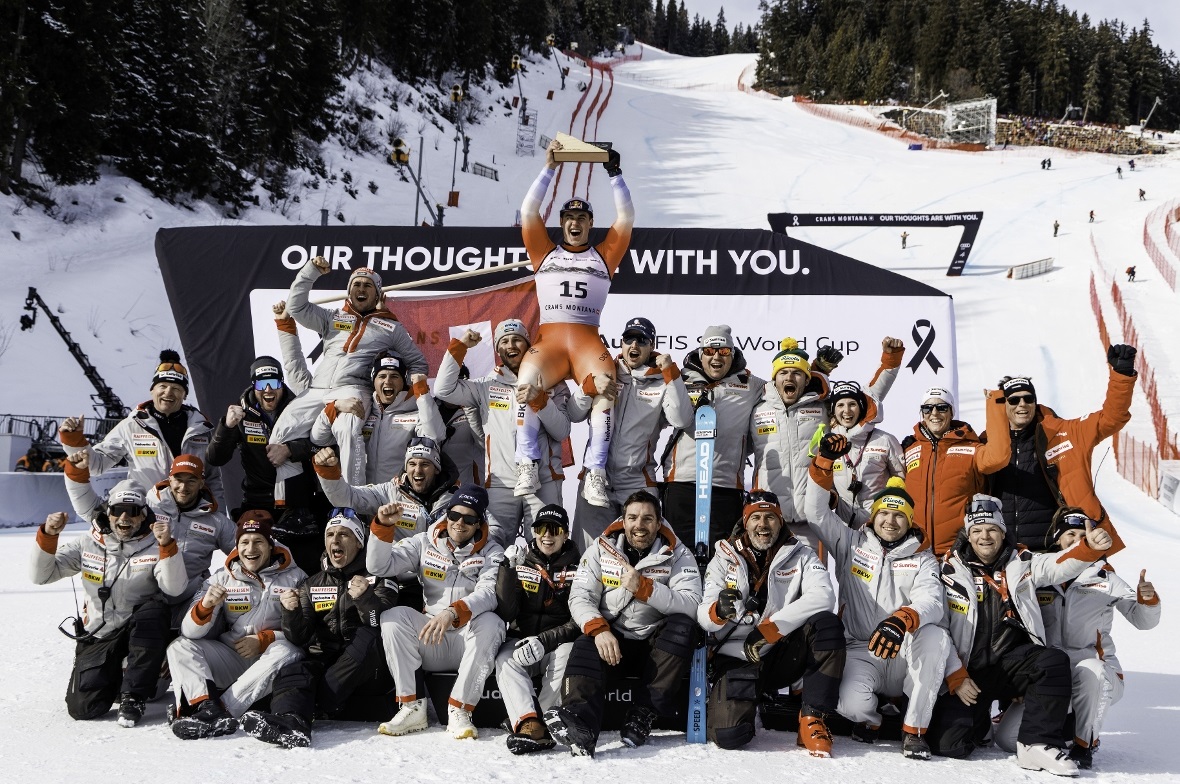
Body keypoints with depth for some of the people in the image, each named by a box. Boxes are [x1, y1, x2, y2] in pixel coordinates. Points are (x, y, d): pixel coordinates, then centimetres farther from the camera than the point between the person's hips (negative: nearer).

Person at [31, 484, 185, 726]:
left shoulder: (153, 545, -9)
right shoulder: (88, 543, -2)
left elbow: (174, 588, -24)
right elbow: (42, 576, -4)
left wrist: (167, 546, -38)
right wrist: (48, 535, -20)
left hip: (141, 628, -2)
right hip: (98, 634, 2)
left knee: (154, 610, -36)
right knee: (83, 708, -13)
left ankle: (134, 696, -20)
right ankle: (114, 681, 25)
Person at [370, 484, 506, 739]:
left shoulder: (491, 553, 2)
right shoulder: (425, 543, 8)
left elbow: (489, 594, -17)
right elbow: (379, 566, -2)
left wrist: (453, 613, -35)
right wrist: (382, 526, -17)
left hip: (469, 648, -2)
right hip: (428, 642, 2)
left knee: (490, 622, -32)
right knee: (394, 616, -23)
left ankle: (459, 711, -26)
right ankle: (412, 708, -21)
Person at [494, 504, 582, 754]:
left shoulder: (578, 567, 1)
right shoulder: (521, 563, 6)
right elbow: (505, 613, -7)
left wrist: (546, 640, -22)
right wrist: (508, 568, -17)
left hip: (560, 641, -2)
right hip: (521, 640, 2)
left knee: (567, 656, -34)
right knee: (505, 661, -30)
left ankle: (527, 721, -31)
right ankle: (530, 724, -48)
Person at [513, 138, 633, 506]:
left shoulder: (604, 255, 19)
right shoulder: (545, 252, 20)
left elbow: (626, 218, 12)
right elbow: (528, 211, 11)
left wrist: (614, 174, 8)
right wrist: (549, 169, 8)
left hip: (588, 341, 0)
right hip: (548, 340, 0)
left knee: (606, 387, -32)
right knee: (525, 386, -31)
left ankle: (596, 475, -29)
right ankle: (527, 470, -25)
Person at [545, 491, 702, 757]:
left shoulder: (677, 555, -1)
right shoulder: (602, 550, 4)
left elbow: (691, 605, -15)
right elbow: (580, 597, -3)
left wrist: (644, 588, -26)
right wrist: (599, 630, -23)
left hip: (656, 643, 0)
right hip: (611, 638, 0)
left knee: (682, 626, -31)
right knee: (585, 648, -31)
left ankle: (643, 714, -28)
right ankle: (580, 725, -58)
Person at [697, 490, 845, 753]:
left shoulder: (800, 556, 5)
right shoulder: (725, 558, 6)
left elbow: (823, 598, -15)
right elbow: (703, 616, -2)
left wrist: (769, 629, -23)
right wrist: (719, 612, -29)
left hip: (783, 655, 1)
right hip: (737, 657, -1)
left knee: (827, 625, -28)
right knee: (729, 735, -24)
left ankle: (813, 719, -19)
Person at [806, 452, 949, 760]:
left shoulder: (923, 560, 7)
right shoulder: (852, 544, 11)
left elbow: (931, 602, -12)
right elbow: (817, 512, 1)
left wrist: (901, 620, -35)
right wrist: (824, 462, -13)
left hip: (904, 658, 1)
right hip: (860, 652, -1)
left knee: (934, 636, -33)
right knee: (851, 705, -33)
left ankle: (915, 730, -19)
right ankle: (869, 719, 10)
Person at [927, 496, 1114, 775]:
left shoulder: (1022, 564, 10)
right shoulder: (951, 571, 4)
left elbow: (1060, 565, -9)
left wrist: (1090, 547, -30)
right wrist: (956, 678, -9)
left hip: (1013, 663, 2)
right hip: (969, 671, -1)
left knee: (1054, 661, -31)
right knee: (950, 744, -19)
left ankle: (1037, 744, -23)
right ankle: (979, 717, 17)